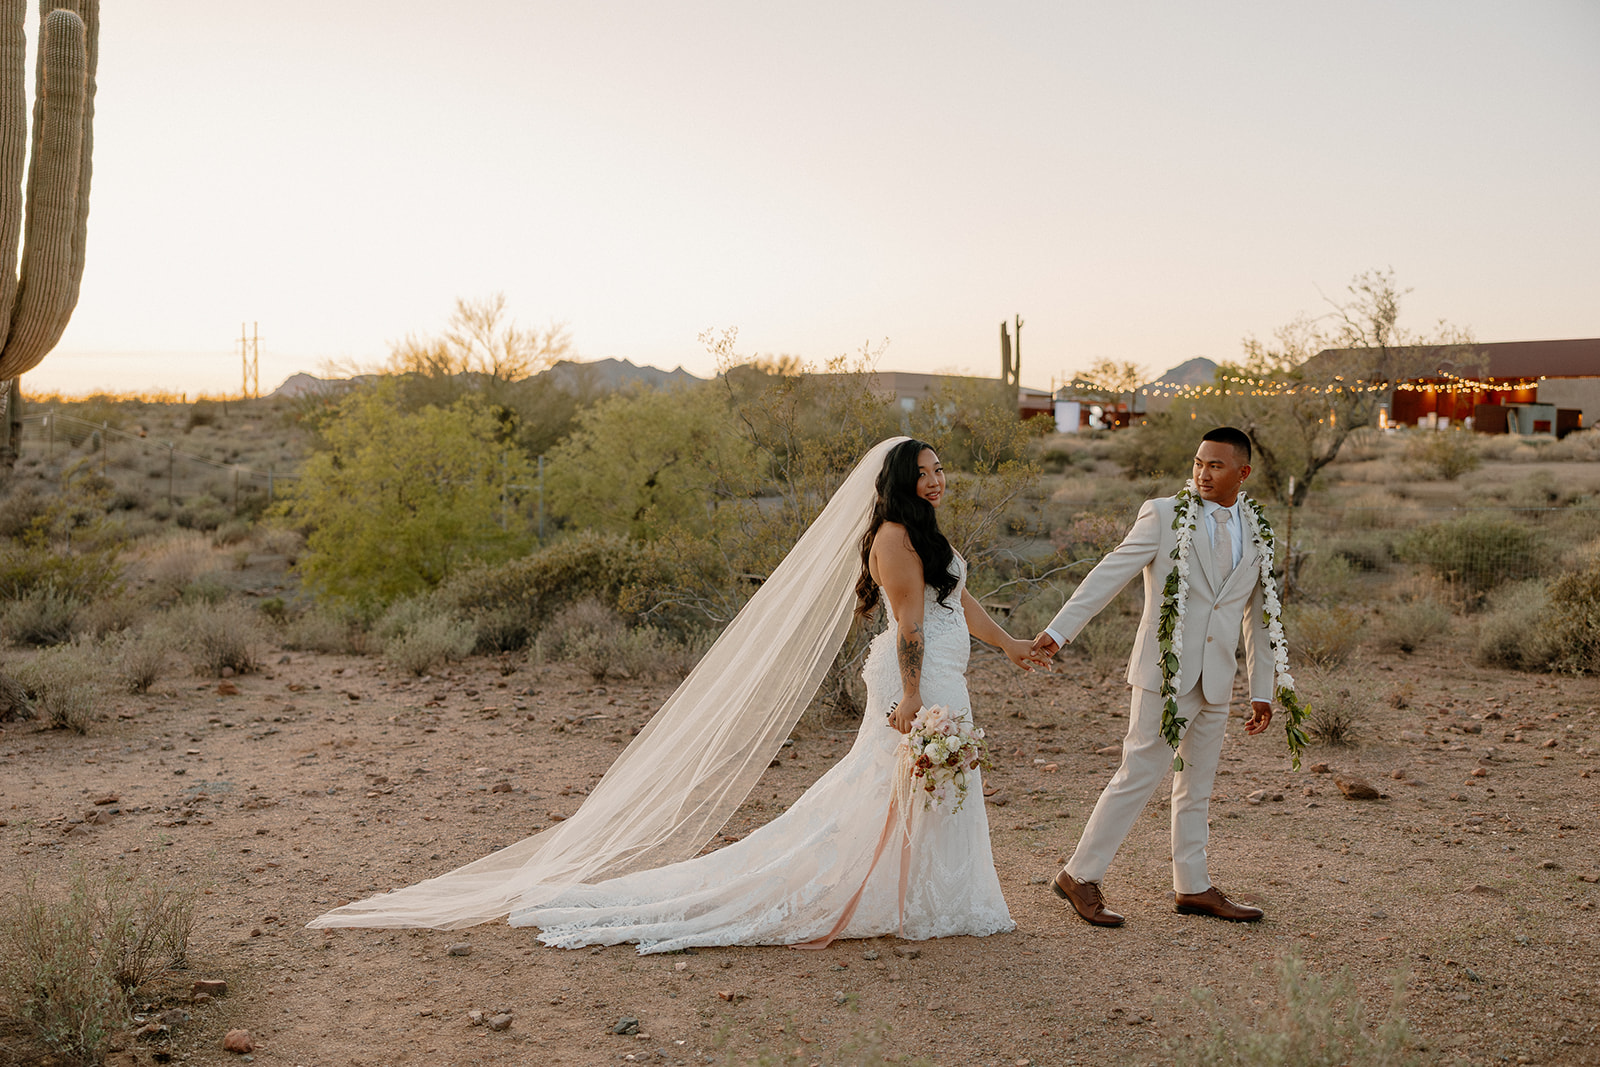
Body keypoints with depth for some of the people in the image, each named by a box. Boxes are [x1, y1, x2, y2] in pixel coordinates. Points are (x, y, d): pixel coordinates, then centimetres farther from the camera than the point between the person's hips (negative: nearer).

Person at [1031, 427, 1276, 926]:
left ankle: (1193, 888, 27)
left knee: (1196, 787, 15)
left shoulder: (1256, 534, 10)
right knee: (1138, 777, -6)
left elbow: (1258, 617, 16)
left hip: (1216, 680, 5)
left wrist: (1262, 691, 15)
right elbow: (1110, 573, -10)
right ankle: (1079, 876, 4)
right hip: (1165, 672, -5)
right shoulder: (1163, 514, -4)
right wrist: (1058, 629, -19)